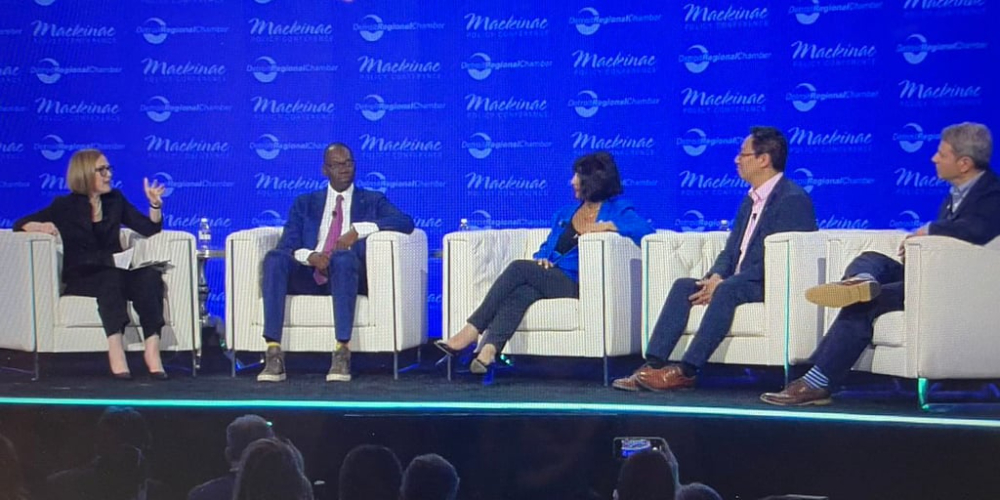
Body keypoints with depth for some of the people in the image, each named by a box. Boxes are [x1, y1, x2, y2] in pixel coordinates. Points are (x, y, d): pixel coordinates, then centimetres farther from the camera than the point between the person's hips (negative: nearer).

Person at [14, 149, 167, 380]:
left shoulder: (115, 200, 16)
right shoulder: (65, 206, 6)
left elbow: (150, 230, 15)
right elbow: (20, 224, 5)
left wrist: (155, 204, -2)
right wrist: (40, 226, -17)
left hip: (116, 272, 3)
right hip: (79, 278, -3)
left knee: (151, 276, -30)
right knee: (111, 279, -38)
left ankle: (152, 350, -42)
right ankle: (115, 350, -50)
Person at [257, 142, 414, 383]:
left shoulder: (372, 201, 18)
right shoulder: (305, 203, 22)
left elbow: (406, 222, -1)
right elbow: (287, 246, 9)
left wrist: (358, 230, -11)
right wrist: (310, 256, -15)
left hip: (349, 274, -2)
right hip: (309, 275, 2)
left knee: (343, 257, -37)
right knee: (275, 258, -29)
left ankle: (342, 352, -41)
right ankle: (274, 353, -36)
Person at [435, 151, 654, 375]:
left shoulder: (617, 209, 6)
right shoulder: (565, 212, 26)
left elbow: (646, 231, -10)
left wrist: (609, 226, -17)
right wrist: (541, 258, 4)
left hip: (576, 284, -5)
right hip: (547, 279, 5)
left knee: (519, 268, -25)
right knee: (520, 294, -30)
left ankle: (470, 333, -27)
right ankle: (487, 351, -49)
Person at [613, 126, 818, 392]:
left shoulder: (793, 199, -11)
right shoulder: (751, 200, 19)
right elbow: (731, 250, 17)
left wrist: (722, 282, -21)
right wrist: (716, 276, -7)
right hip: (739, 283, 9)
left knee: (727, 290, -34)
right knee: (683, 285, -10)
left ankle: (686, 370, -34)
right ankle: (653, 365, -20)